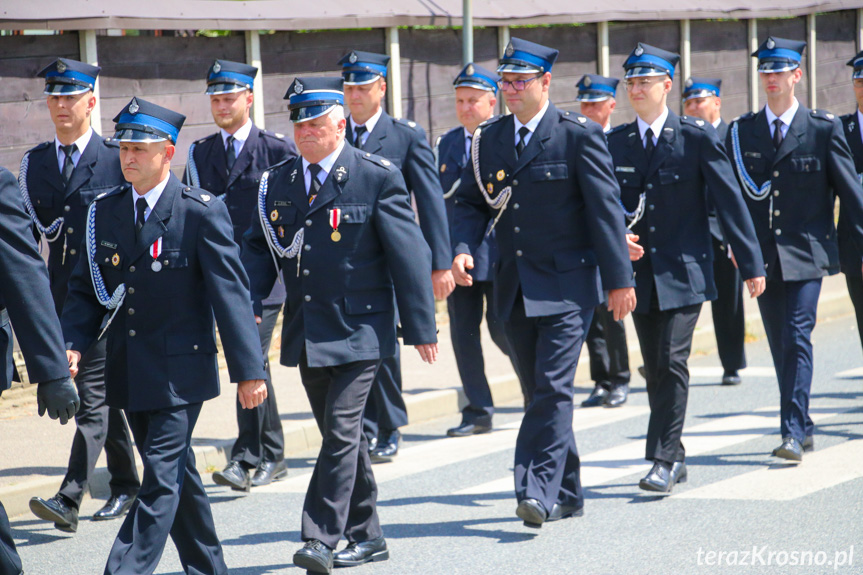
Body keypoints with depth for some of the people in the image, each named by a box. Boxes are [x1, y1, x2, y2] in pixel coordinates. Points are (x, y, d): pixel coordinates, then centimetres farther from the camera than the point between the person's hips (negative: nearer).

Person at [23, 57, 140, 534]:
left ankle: (70, 499, -17)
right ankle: (126, 486, 28)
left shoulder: (118, 160, -2)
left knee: (92, 393, -11)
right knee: (101, 391, 15)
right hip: (61, 295, 5)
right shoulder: (33, 163, 11)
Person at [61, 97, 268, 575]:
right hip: (130, 372, 6)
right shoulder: (104, 212, 5)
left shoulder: (202, 212, -9)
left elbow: (231, 293, -9)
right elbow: (85, 289, 10)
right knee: (176, 475, 15)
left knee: (161, 479, -10)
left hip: (180, 370, -5)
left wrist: (248, 369, -11)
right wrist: (72, 345, -8)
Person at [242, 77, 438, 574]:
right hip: (307, 334, 6)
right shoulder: (277, 182, 8)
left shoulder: (378, 177, -7)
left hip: (360, 329, -6)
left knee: (342, 430, -12)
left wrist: (422, 327, -9)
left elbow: (409, 254, -7)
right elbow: (259, 248, 11)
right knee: (340, 434, 13)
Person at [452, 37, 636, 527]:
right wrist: (464, 248, -8)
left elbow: (605, 208, -7)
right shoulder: (489, 138, 9)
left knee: (554, 388, -14)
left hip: (567, 284, -6)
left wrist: (619, 279, -9)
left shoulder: (579, 135, -7)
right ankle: (568, 495, 21)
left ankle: (539, 492, -18)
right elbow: (472, 202, 12)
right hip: (515, 286, 6)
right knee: (538, 391, 11)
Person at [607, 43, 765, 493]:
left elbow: (729, 200, -3)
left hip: (684, 271, -4)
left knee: (672, 362, -13)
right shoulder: (615, 142, 6)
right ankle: (675, 458, 21)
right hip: (640, 270, 4)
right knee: (654, 368, 9)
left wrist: (751, 265, -4)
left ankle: (664, 460, -10)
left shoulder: (697, 137, -5)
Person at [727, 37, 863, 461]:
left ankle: (793, 432, -16)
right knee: (780, 345, 9)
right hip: (763, 257, 4)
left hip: (806, 254, -4)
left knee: (797, 338, -13)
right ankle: (803, 428, 19)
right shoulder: (742, 132, 8)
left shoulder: (823, 128, -1)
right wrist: (736, 242, -2)